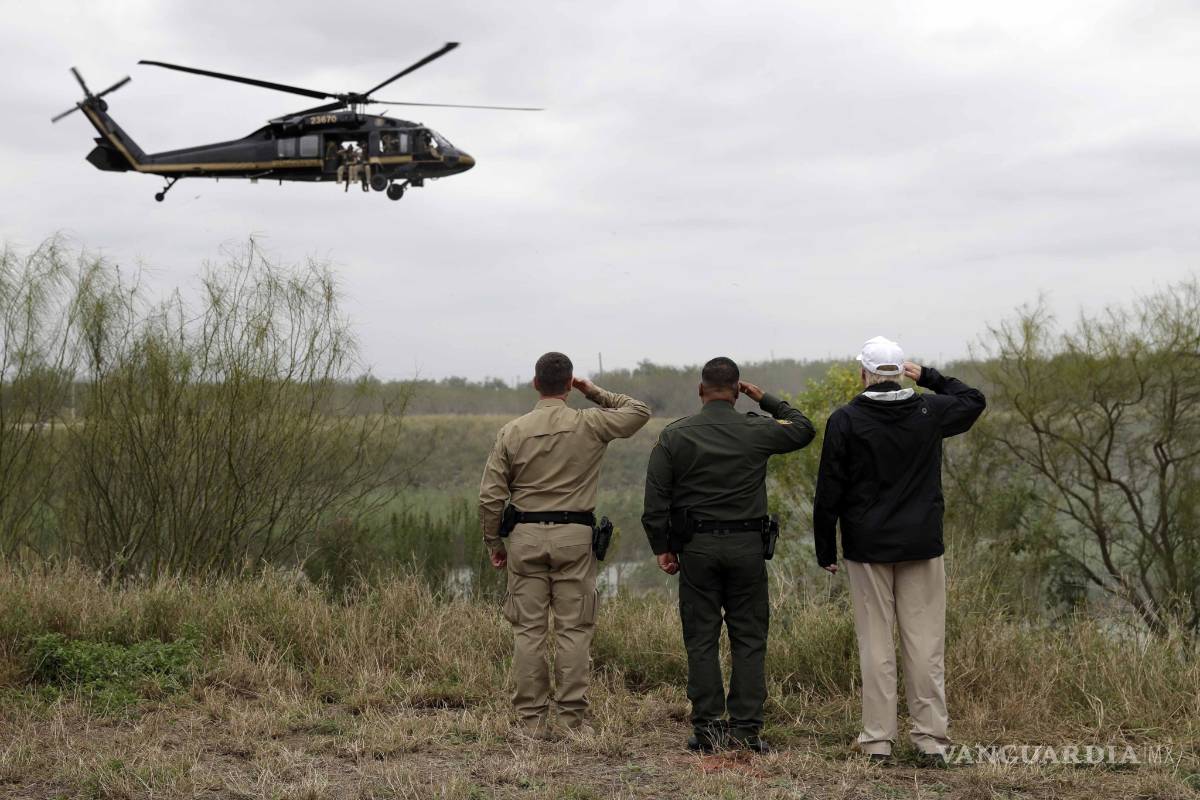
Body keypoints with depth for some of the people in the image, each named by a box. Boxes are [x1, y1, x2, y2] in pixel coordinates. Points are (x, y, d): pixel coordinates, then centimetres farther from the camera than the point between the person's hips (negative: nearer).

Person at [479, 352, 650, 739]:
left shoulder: (512, 432, 0)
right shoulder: (589, 424, -3)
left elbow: (490, 496, 0)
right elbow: (639, 412, 13)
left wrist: (494, 542, 12)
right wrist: (596, 393, 17)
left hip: (526, 535, 1)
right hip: (574, 535, -1)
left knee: (528, 630, 4)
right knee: (573, 630, 2)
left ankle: (533, 719, 5)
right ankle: (573, 717, 2)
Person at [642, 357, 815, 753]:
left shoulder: (674, 435, -1)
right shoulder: (756, 431, -2)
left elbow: (656, 500, -2)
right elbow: (804, 428, 17)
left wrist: (662, 548, 6)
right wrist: (767, 400, 22)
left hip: (696, 546, 0)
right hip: (747, 544, 0)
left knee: (701, 639, 5)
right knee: (749, 639, 5)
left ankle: (707, 727, 5)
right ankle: (746, 727, 2)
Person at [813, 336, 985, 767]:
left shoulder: (845, 420, -5)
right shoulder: (929, 411, 1)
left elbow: (828, 493, -3)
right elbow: (974, 400, 23)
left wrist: (825, 550, 6)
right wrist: (929, 377, 22)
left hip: (867, 547, -1)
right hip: (922, 546, 1)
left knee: (875, 645, 4)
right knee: (925, 643, 4)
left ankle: (878, 739, 6)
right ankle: (931, 738, 5)